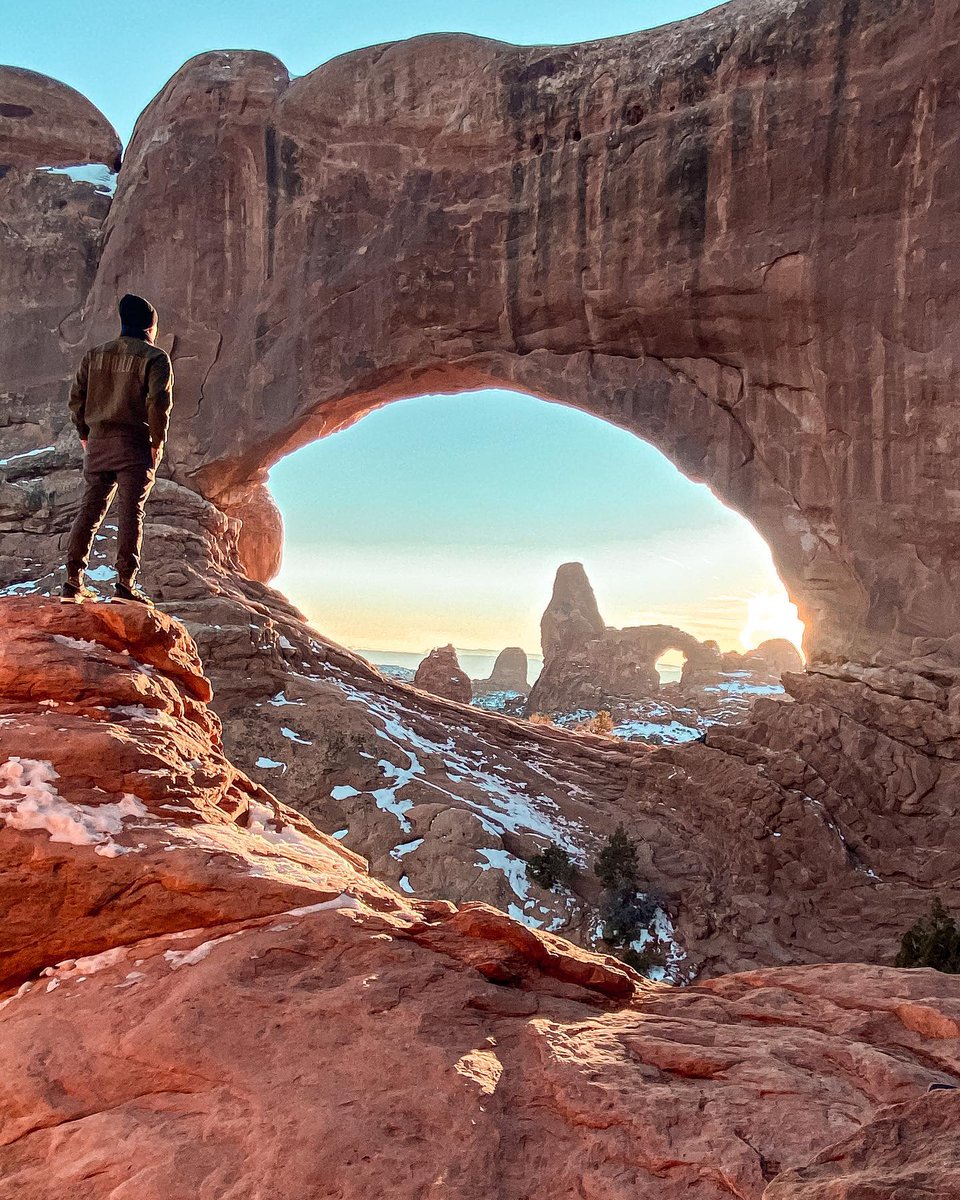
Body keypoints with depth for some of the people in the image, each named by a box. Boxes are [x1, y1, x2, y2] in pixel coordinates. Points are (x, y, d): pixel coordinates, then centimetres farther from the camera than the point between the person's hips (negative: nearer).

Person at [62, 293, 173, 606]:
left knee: (89, 510, 8)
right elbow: (159, 402, -14)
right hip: (134, 446, -5)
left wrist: (85, 434, 16)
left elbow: (76, 397, 10)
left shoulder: (94, 355, 14)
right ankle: (125, 583, -6)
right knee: (130, 513, -3)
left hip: (97, 443, 5)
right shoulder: (154, 358, -3)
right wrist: (158, 441, -5)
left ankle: (73, 583, 9)